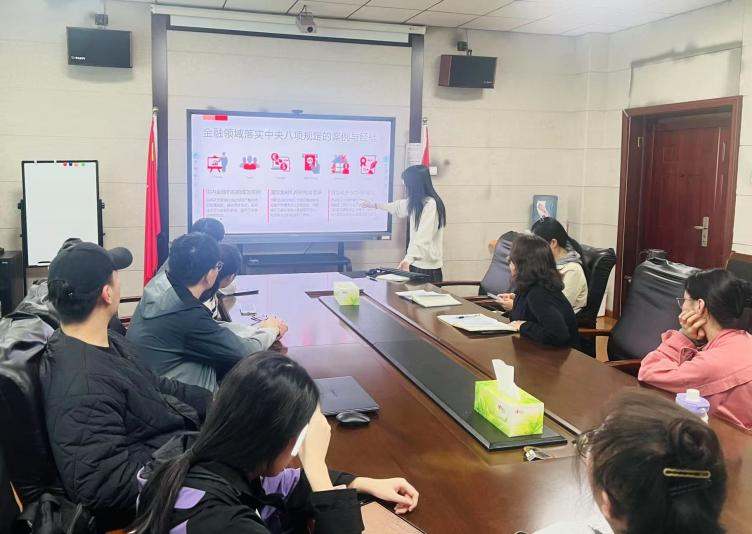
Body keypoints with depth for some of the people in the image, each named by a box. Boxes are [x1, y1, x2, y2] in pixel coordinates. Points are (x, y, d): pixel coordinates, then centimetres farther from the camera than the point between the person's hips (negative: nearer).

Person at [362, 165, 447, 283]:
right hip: (417, 262, 9)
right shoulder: (415, 202, 13)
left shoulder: (430, 204, -19)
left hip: (428, 265, -9)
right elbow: (398, 207, 33)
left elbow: (424, 237, -28)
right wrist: (374, 204, 42)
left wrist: (409, 258, -38)